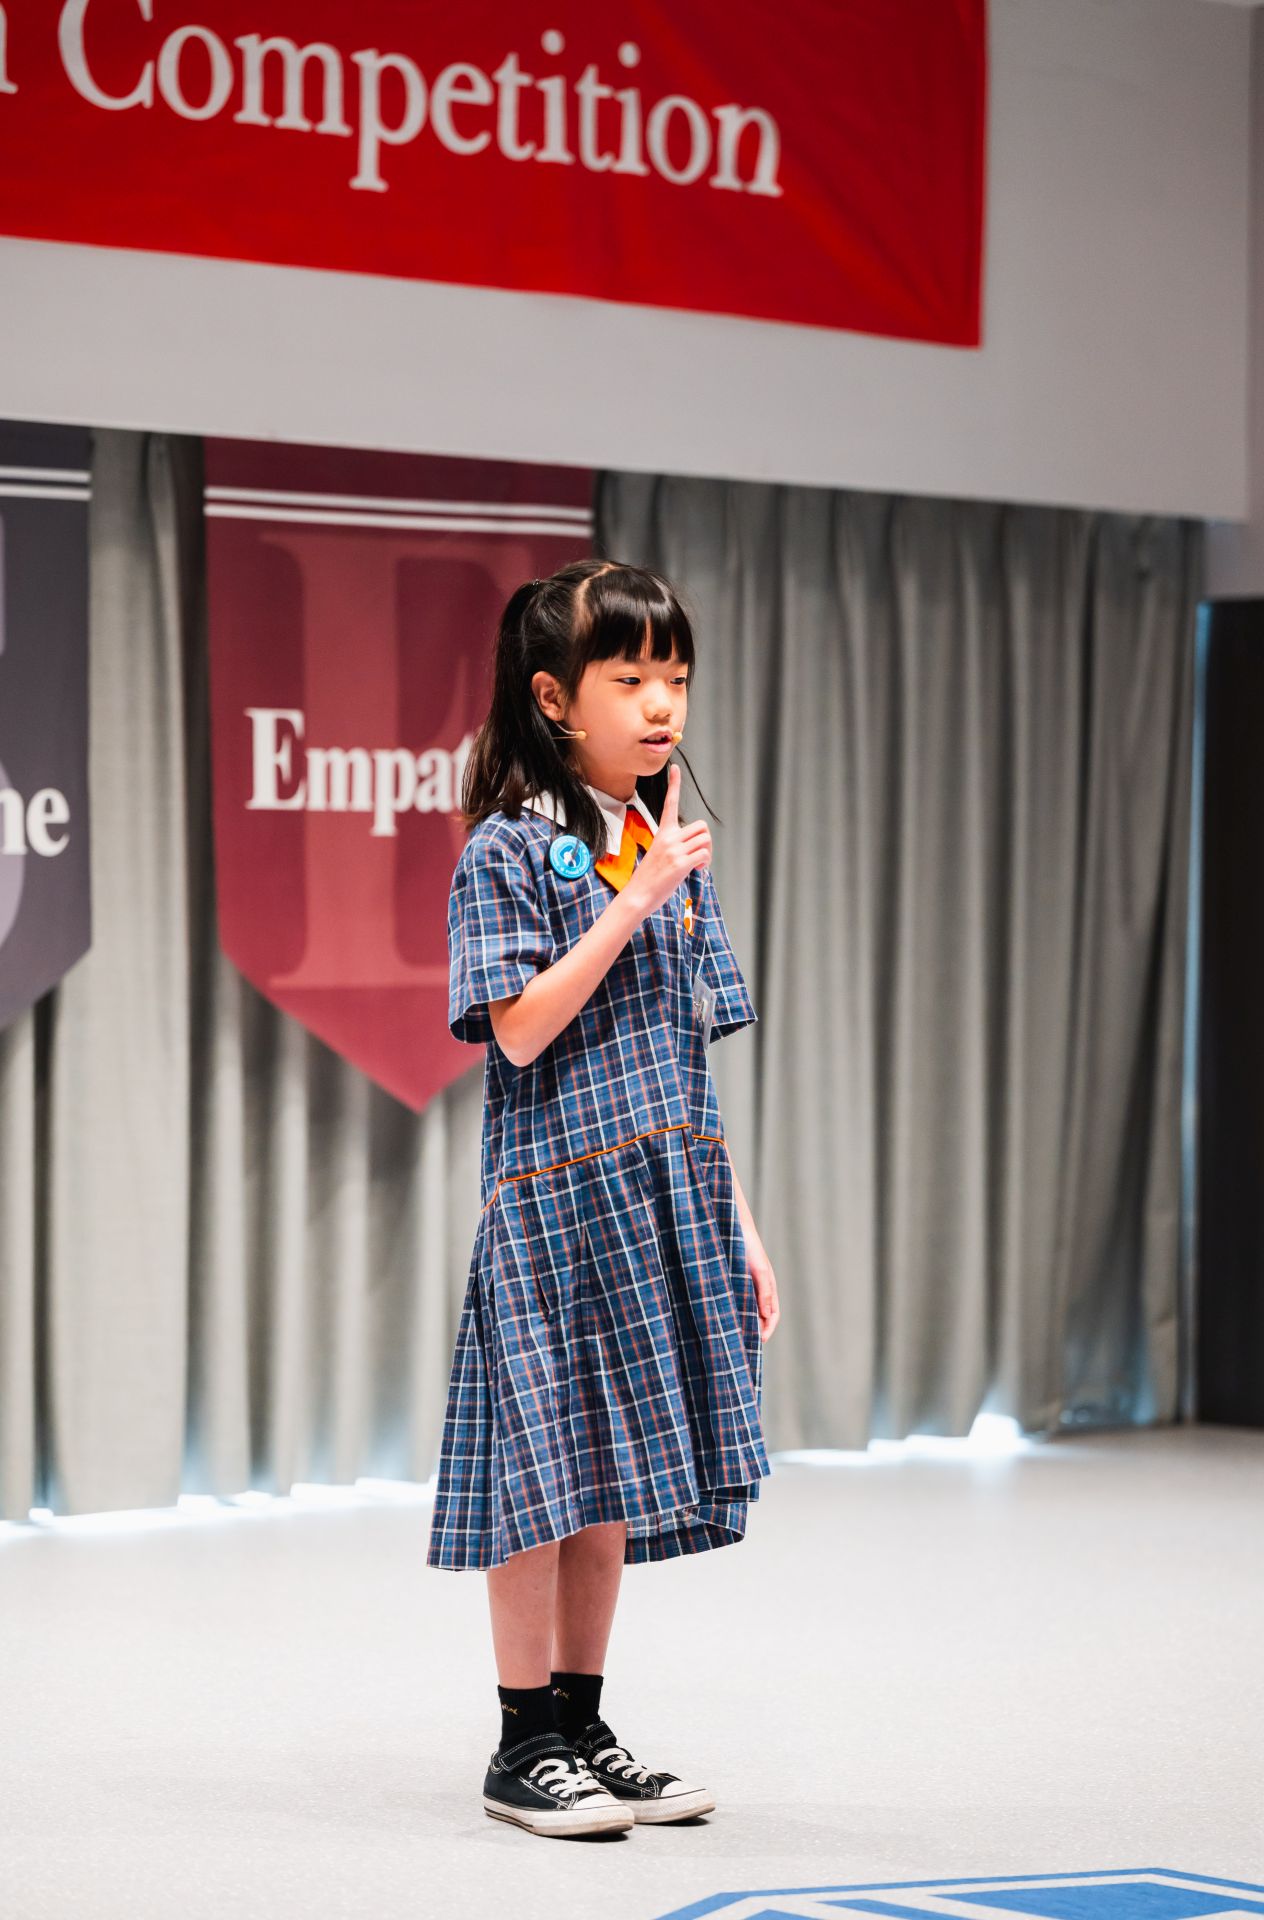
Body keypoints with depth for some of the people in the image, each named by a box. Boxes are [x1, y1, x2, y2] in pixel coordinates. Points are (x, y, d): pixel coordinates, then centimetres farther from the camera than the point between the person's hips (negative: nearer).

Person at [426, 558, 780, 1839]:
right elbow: (522, 1031, -17)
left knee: (615, 1473, 10)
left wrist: (738, 1222, 12)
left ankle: (583, 1729, 19)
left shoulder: (672, 853, 13)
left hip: (663, 1200, 7)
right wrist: (634, 903, -19)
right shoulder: (511, 849, -7)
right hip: (553, 1193, -7)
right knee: (547, 1464, -3)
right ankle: (525, 1744, 7)